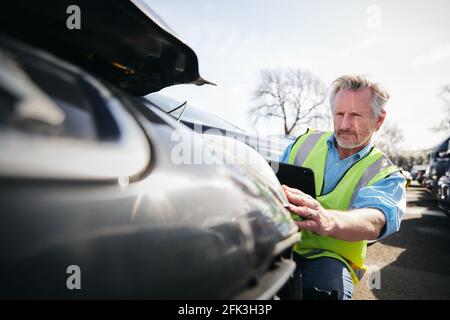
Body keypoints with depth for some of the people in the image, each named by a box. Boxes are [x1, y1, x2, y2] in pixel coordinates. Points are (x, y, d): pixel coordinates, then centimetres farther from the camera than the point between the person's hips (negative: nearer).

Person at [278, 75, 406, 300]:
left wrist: (328, 221, -45)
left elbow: (375, 221, -21)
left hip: (328, 256, -2)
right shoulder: (305, 143, 11)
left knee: (326, 288, -35)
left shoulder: (386, 176, 1)